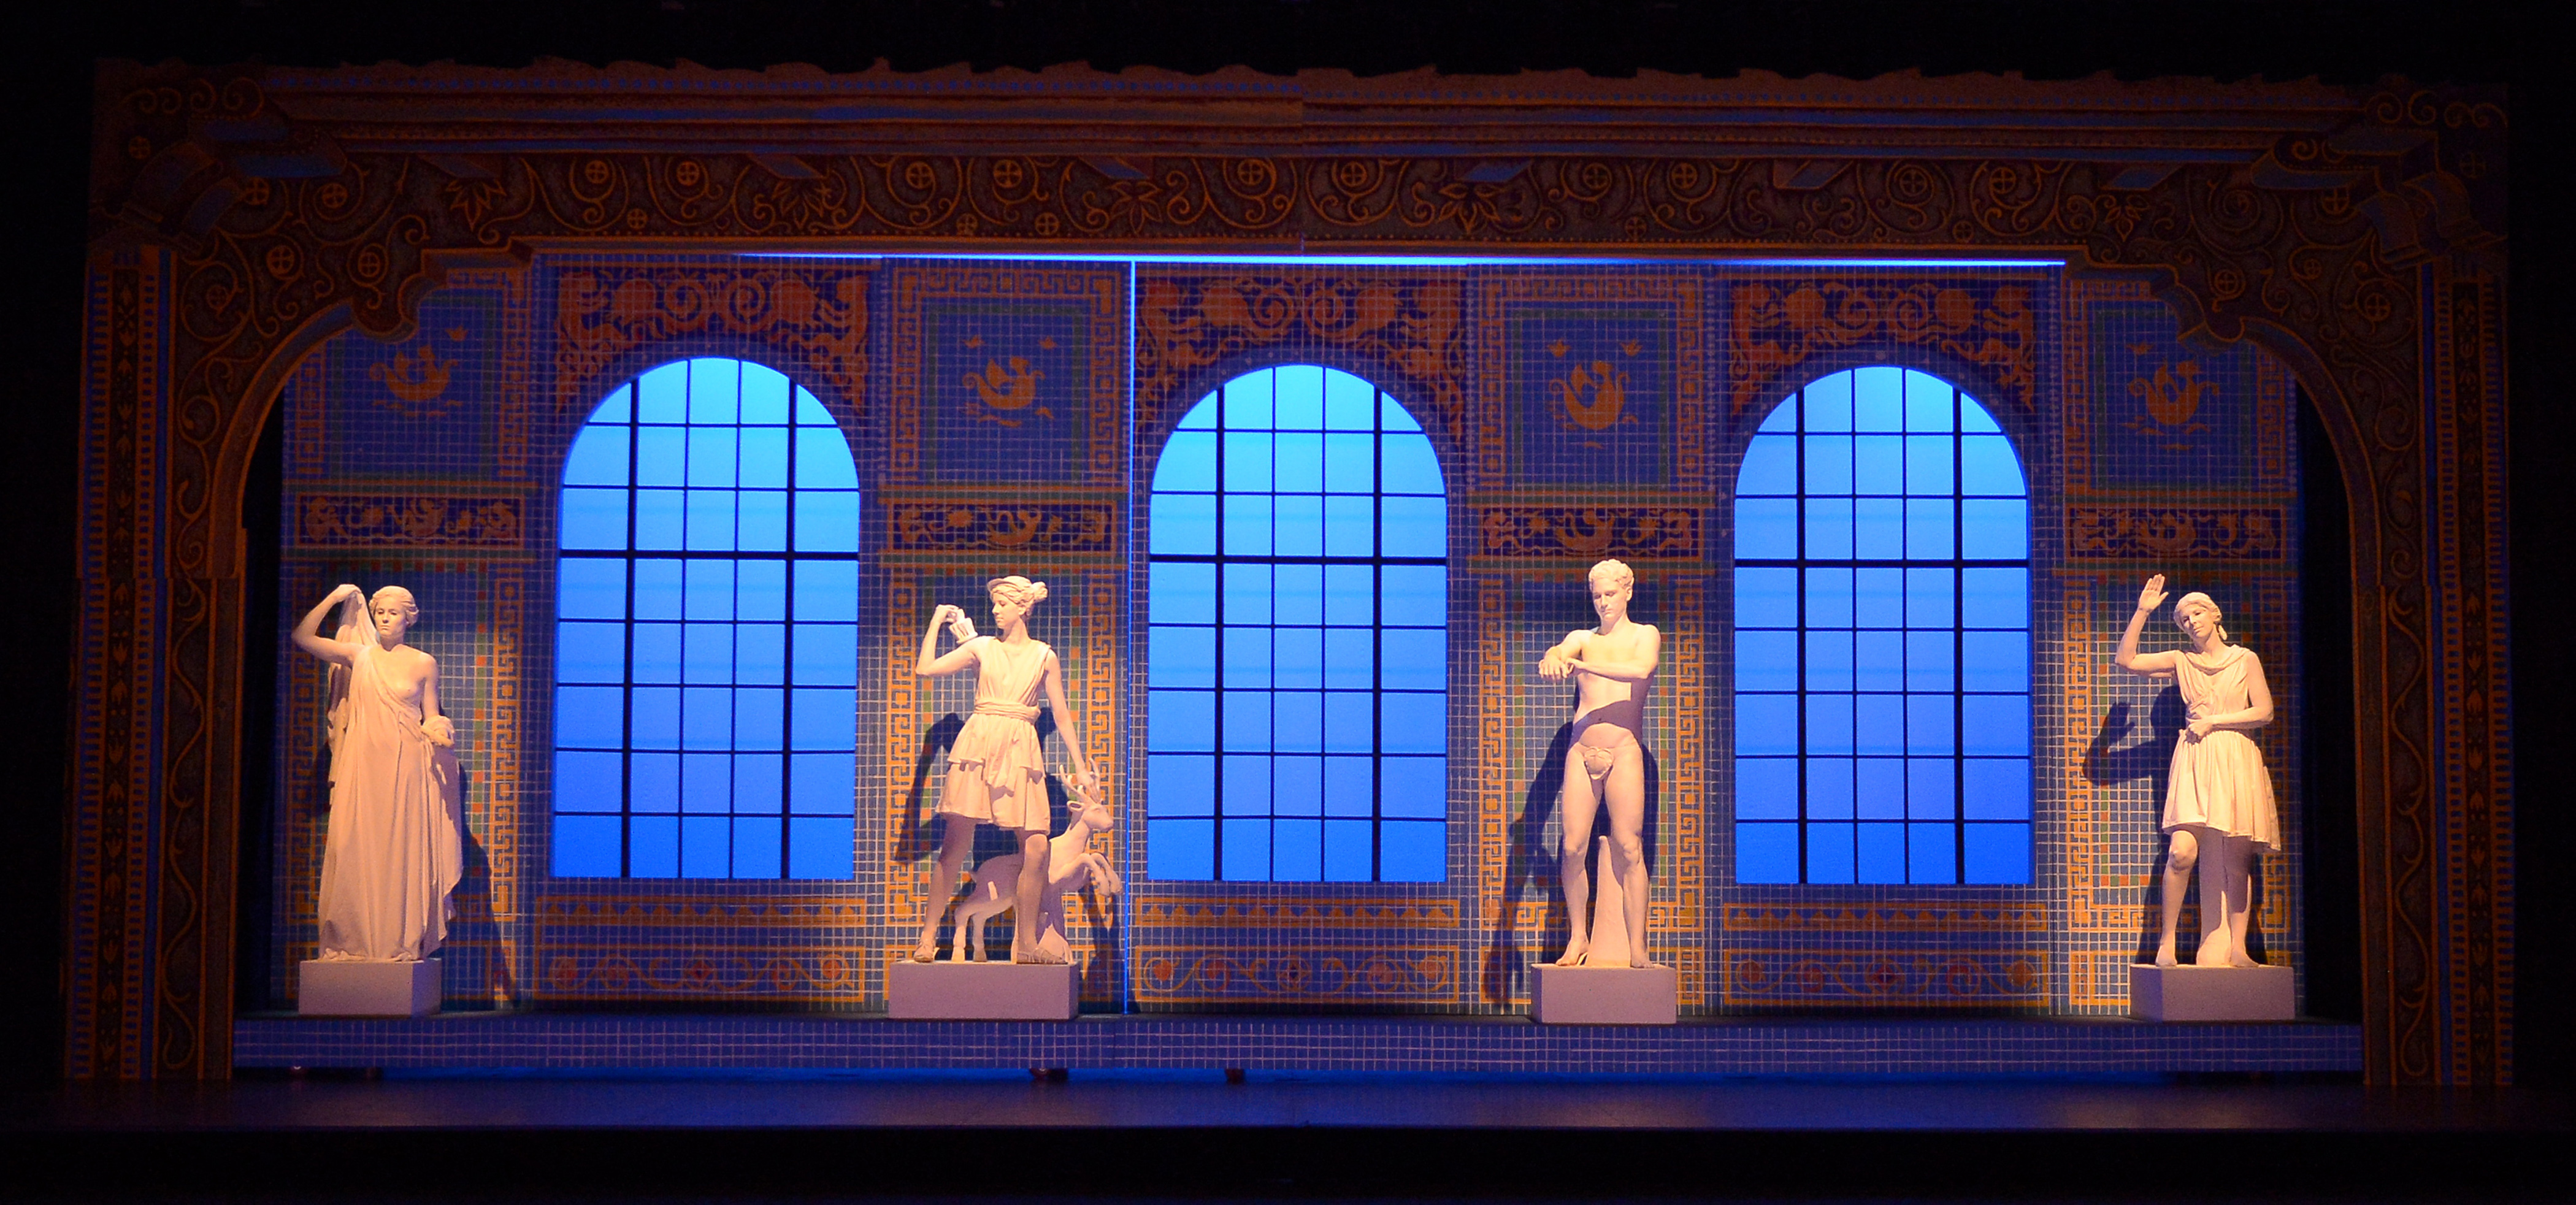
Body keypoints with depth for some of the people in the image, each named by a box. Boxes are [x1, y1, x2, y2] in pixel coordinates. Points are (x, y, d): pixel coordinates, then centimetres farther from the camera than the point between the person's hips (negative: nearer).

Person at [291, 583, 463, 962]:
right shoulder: (358, 655, 10)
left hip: (406, 767, -1)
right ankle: (358, 941, 2)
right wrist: (334, 599, 3)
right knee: (358, 853, -3)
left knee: (402, 854, -3)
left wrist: (440, 733, -11)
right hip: (363, 766, 1)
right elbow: (303, 637, 4)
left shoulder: (424, 664, 7)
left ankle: (401, 942, 0)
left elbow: (431, 718, 10)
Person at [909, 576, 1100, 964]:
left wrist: (1081, 767, 10)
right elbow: (925, 669, 2)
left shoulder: (1044, 656, 10)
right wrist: (937, 622, 10)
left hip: (1021, 751, 1)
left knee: (1036, 849, -7)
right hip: (978, 744, -1)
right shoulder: (981, 647, 10)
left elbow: (1062, 716, 12)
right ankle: (928, 937, 2)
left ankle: (1026, 943, 5)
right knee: (956, 843, -4)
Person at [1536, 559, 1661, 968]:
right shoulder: (1581, 638, 19)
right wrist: (1552, 660, -30)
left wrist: (1585, 666, -22)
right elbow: (1556, 656, -3)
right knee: (1572, 847, -5)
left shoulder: (1645, 635, 11)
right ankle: (1578, 938, 7)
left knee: (1629, 848, -9)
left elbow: (1641, 669, -12)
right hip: (1582, 750, 3)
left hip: (1624, 751, -3)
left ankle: (1637, 948, -9)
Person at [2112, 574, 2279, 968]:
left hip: (2236, 760, 0)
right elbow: (2126, 659, 4)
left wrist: (2212, 722, -4)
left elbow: (2264, 712, 2)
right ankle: (2167, 940, -11)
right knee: (2183, 851, -18)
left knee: (2238, 858, -2)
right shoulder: (2182, 661, 13)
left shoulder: (2245, 660, 10)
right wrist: (2142, 612, 1)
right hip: (2194, 760, 0)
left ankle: (2237, 947, 1)